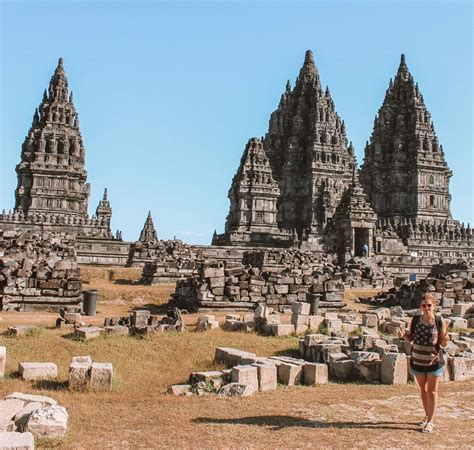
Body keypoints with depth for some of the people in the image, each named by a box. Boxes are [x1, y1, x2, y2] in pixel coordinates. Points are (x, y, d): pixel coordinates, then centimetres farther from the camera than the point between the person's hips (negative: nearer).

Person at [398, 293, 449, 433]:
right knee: (423, 389, 17)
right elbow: (411, 338, 4)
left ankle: (430, 422, 5)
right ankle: (427, 416, 33)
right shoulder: (415, 320, -7)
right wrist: (404, 335, -16)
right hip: (417, 360, 3)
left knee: (432, 391, 1)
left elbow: (443, 344, -7)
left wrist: (445, 340, -29)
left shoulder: (439, 322, -13)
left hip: (434, 361, -3)